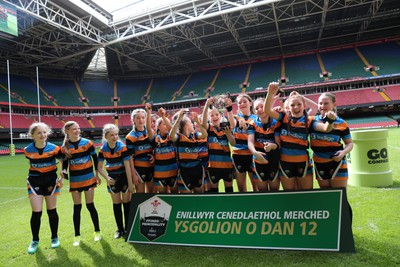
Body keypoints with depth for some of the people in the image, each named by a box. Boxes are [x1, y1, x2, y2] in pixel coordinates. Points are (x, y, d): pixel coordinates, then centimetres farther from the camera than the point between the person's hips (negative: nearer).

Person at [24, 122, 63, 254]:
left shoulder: (54, 148, -13)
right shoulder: (28, 150, -8)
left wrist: (62, 178, -5)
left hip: (51, 181, 0)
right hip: (35, 182, 1)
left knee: (52, 211, 8)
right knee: (36, 212, -2)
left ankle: (55, 238, 25)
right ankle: (35, 240, 19)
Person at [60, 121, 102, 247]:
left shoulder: (87, 143, -5)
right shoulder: (64, 147, -2)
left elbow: (95, 158, 1)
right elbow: (64, 163, 7)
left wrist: (97, 174, 0)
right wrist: (63, 172, -14)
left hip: (88, 178, -1)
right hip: (74, 180, 1)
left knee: (90, 205, 3)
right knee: (77, 207, 8)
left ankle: (97, 231, 20)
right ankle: (77, 236, 21)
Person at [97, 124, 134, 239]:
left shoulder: (122, 147, -17)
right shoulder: (103, 150, -7)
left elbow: (127, 166, -17)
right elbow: (100, 167, 1)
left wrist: (130, 183, -17)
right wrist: (107, 178, -17)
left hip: (124, 177, -3)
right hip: (113, 179, 3)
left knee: (126, 202, 5)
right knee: (116, 204, 11)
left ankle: (128, 228, 20)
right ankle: (120, 229, 24)